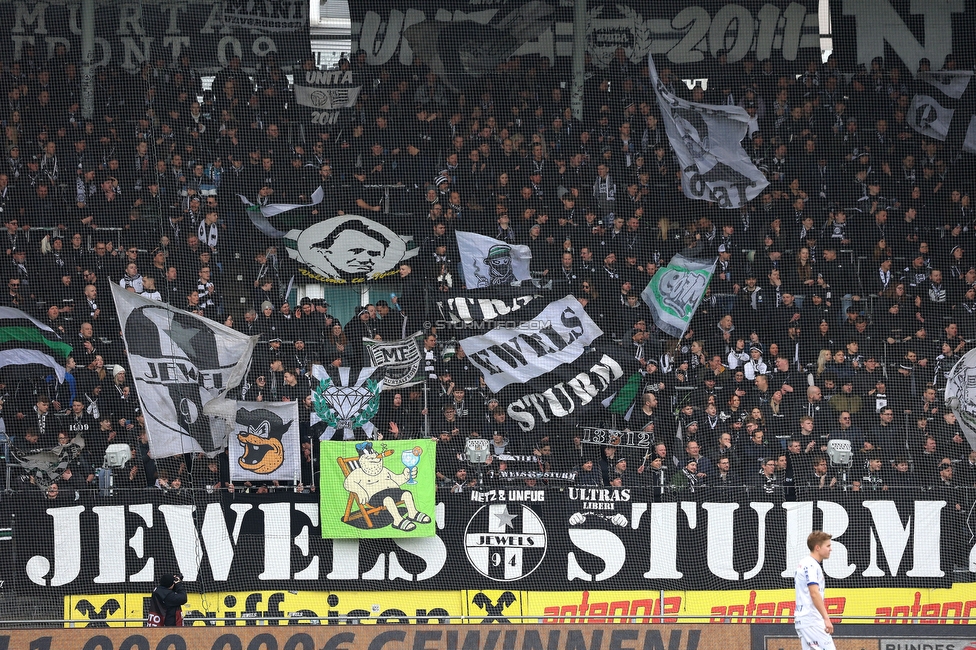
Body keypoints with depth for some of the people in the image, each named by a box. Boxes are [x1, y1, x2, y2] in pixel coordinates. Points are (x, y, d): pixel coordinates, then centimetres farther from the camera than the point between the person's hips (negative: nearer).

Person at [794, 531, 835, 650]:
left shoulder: (803, 564, 18)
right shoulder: (811, 565, -12)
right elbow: (814, 594, -22)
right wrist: (826, 618, -26)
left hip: (801, 619, 10)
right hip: (812, 620, -10)